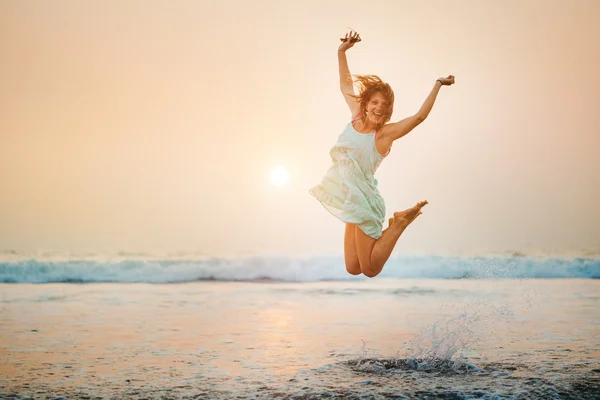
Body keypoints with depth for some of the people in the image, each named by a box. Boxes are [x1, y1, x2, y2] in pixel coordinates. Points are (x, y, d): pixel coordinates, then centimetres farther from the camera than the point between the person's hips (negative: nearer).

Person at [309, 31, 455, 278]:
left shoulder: (386, 133, -12)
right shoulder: (357, 116, 3)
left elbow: (419, 116, -20)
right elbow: (345, 84, 14)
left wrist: (437, 85, -19)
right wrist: (342, 52, 10)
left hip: (363, 200, -6)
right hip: (349, 199, 6)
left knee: (370, 270, -1)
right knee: (353, 270, 12)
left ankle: (401, 222, 13)